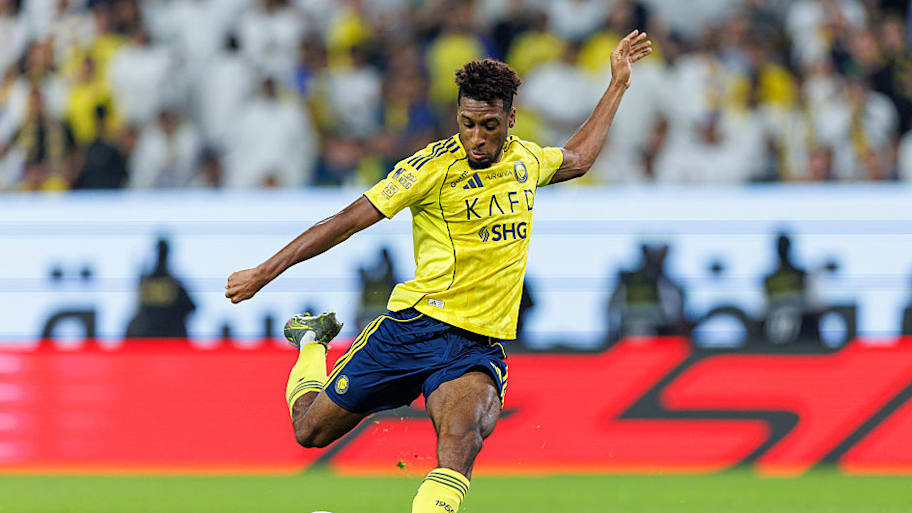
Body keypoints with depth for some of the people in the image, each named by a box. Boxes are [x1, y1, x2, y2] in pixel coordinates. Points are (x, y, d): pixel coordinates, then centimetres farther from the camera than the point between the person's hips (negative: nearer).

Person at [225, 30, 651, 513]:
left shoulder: (526, 160, 7)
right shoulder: (433, 166, -10)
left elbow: (576, 159, 32)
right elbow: (349, 220, -9)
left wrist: (618, 85, 30)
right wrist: (263, 273, -10)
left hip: (479, 346, 2)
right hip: (417, 324, -2)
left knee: (462, 439, -31)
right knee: (311, 428, 10)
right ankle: (313, 340, 42)